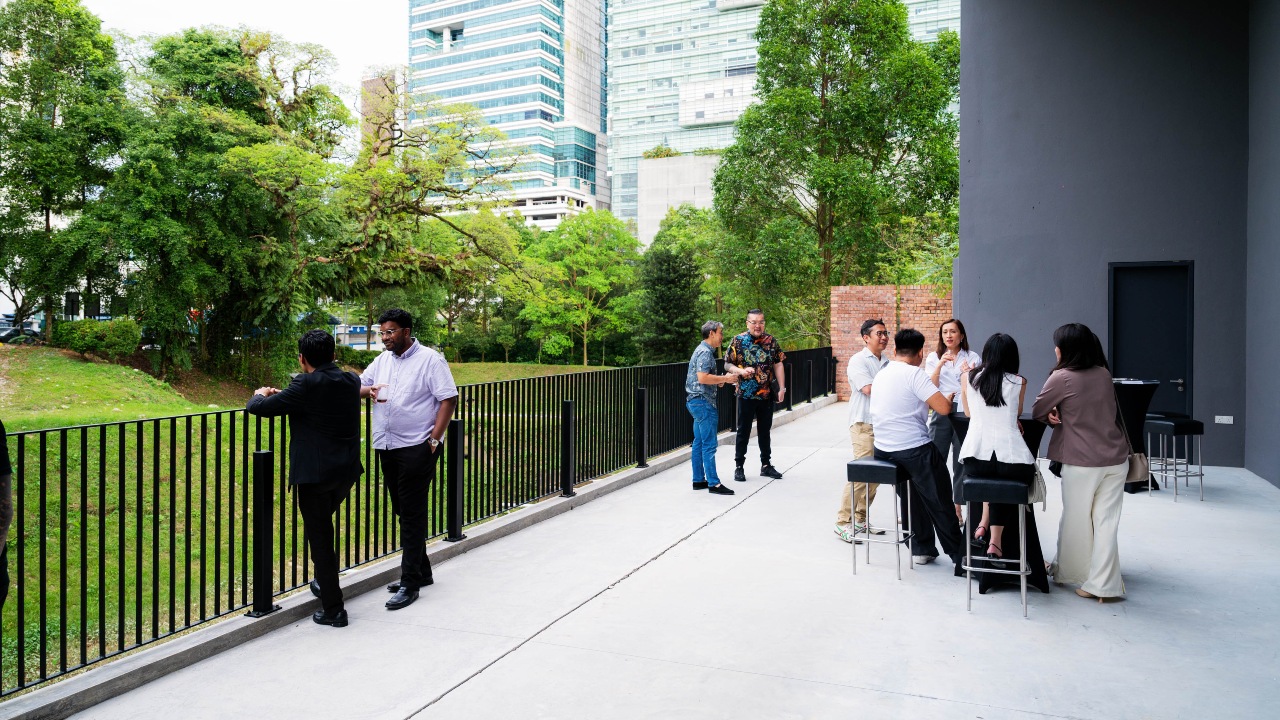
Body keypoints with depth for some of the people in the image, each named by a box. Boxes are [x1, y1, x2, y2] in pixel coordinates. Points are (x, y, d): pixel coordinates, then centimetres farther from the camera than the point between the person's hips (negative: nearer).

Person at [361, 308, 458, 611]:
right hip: (387, 447, 8)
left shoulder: (430, 359, -9)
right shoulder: (383, 360, 12)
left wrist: (434, 440, -17)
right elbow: (358, 385, 15)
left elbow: (448, 399, -12)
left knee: (412, 515, -4)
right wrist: (368, 391, -10)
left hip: (416, 448, -8)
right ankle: (422, 572, 29)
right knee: (402, 512, 15)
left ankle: (410, 583, 4)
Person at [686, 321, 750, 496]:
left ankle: (698, 480, 18)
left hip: (697, 401, 11)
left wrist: (718, 380, 13)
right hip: (703, 402, -11)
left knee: (699, 442, 12)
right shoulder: (705, 352, -15)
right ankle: (713, 483, -6)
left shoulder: (703, 350, 18)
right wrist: (725, 378, -15)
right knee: (709, 444, -8)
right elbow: (702, 378, -24)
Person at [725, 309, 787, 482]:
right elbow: (727, 364, -2)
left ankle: (766, 465, 25)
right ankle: (739, 466, 14)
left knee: (764, 431, 14)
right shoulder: (738, 341, -4)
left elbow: (778, 365, 6)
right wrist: (741, 371, -21)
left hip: (767, 395, 3)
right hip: (746, 395, -3)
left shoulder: (770, 341, 4)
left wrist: (781, 388, 0)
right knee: (743, 431, 4)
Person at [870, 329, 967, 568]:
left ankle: (922, 548, 30)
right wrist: (947, 397, 2)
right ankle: (959, 556, 19)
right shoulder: (913, 374, -16)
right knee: (939, 504, 8)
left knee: (914, 495, 24)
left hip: (883, 450, 7)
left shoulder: (880, 375, 8)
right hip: (914, 450, -7)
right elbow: (944, 408, -20)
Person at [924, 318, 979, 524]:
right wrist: (940, 365, -17)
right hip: (941, 413, 1)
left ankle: (958, 507, 12)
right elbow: (930, 387, -3)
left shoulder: (972, 358, 6)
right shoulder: (933, 357, 9)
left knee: (961, 462, 2)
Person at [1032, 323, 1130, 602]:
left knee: (1076, 520, 11)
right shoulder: (1104, 374, 7)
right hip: (1116, 459, 5)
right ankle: (1103, 584, 8)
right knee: (1106, 522, 6)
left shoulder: (1062, 377, -11)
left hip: (1082, 462, -5)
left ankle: (1070, 572, 26)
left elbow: (1036, 412, -3)